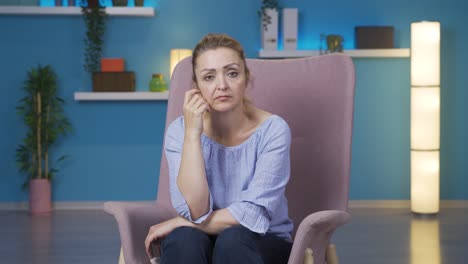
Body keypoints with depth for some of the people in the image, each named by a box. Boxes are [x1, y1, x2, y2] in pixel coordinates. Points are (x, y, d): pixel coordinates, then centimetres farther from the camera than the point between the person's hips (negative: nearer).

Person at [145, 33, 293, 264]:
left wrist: (180, 223, -15)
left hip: (263, 244, -1)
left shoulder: (272, 130, -13)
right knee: (183, 239, -33)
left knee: (232, 239, -35)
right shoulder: (179, 130, -8)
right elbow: (195, 211, -20)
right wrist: (192, 134, -23)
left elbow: (254, 214, -20)